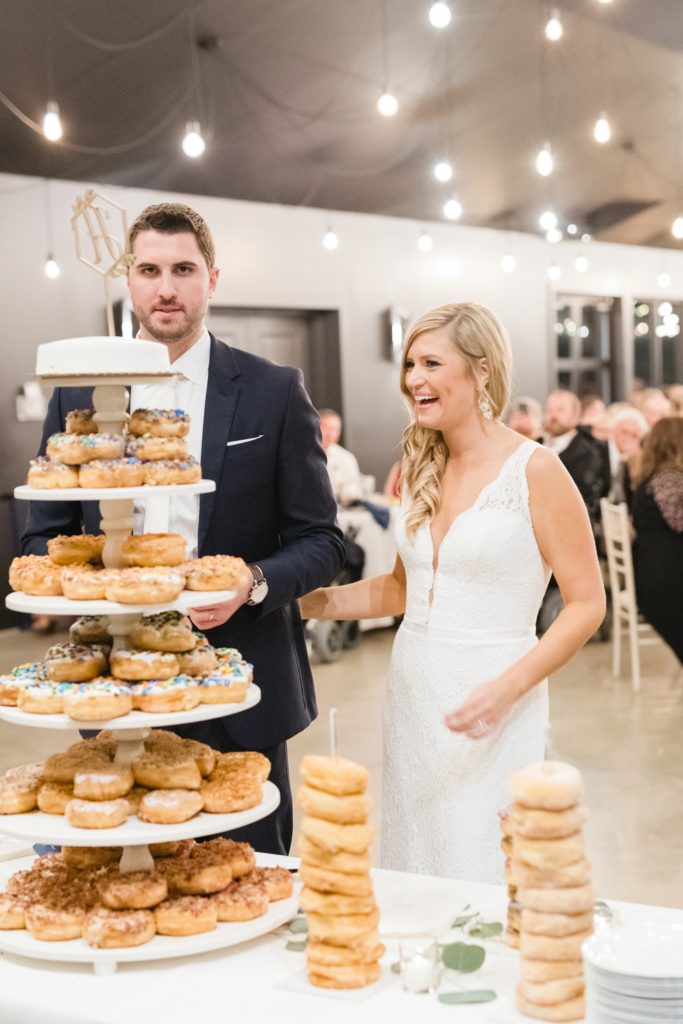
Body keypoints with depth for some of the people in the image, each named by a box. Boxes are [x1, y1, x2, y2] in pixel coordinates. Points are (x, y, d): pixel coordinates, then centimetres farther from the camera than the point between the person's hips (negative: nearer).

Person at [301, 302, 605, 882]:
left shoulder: (535, 471, -9)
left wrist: (507, 688, -21)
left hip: (490, 711, -6)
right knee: (412, 880, 12)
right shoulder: (421, 471, 9)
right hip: (412, 696, 6)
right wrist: (307, 603, 6)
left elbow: (587, 604, -9)